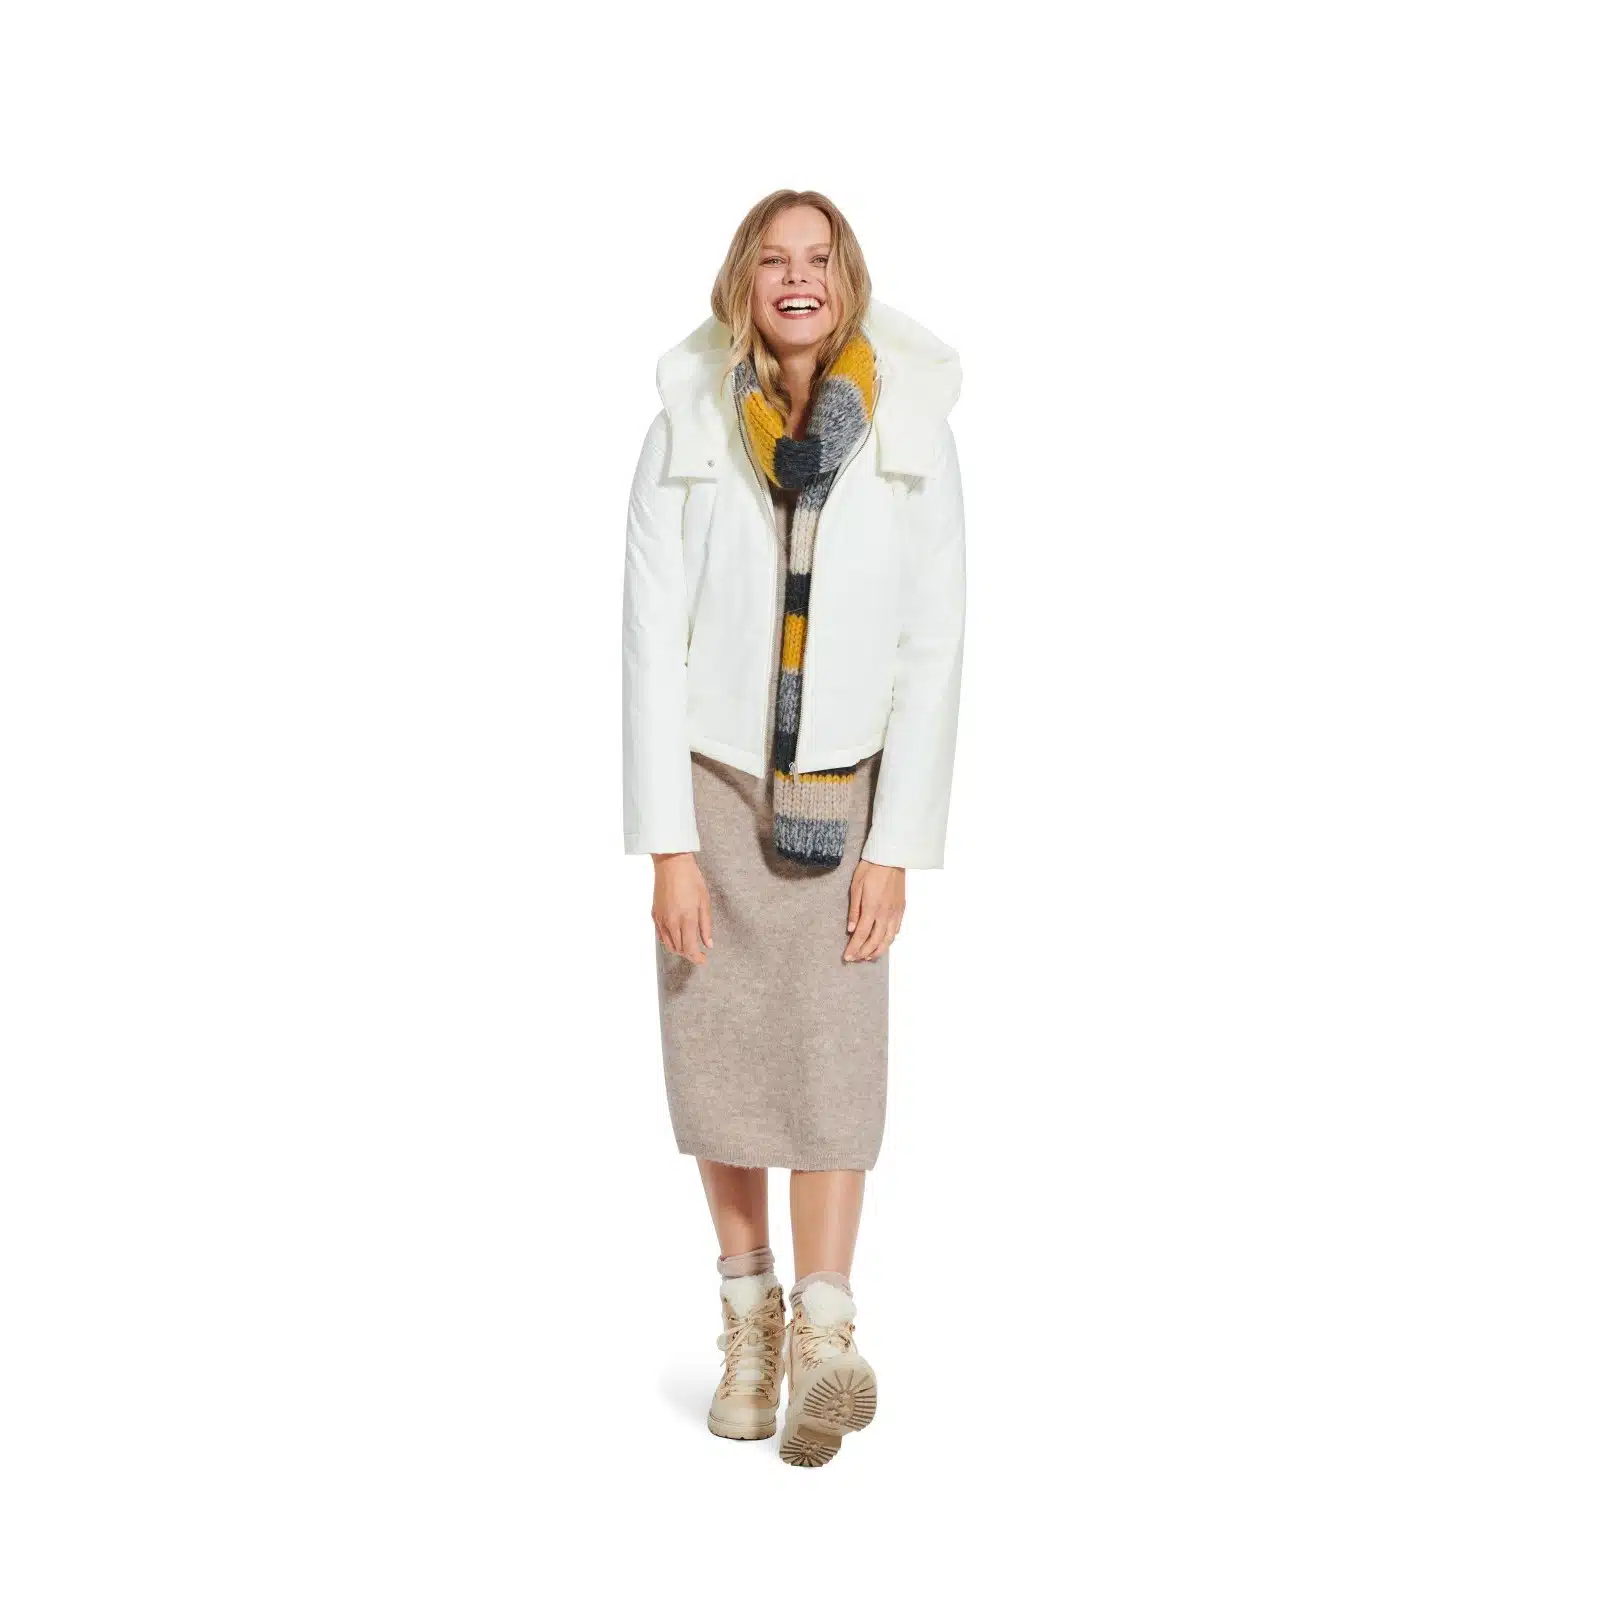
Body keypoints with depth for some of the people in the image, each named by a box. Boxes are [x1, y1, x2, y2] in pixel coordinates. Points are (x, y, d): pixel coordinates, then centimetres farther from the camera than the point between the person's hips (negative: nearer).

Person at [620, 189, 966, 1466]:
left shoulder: (913, 436, -7)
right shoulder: (686, 430, -8)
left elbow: (933, 650, -6)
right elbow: (653, 640, -8)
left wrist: (897, 849, -10)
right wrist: (668, 847, -12)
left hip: (843, 793, 0)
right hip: (714, 784, 1)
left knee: (834, 1059, -8)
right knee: (719, 1056, 4)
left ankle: (823, 1338, -4)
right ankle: (749, 1314, 20)